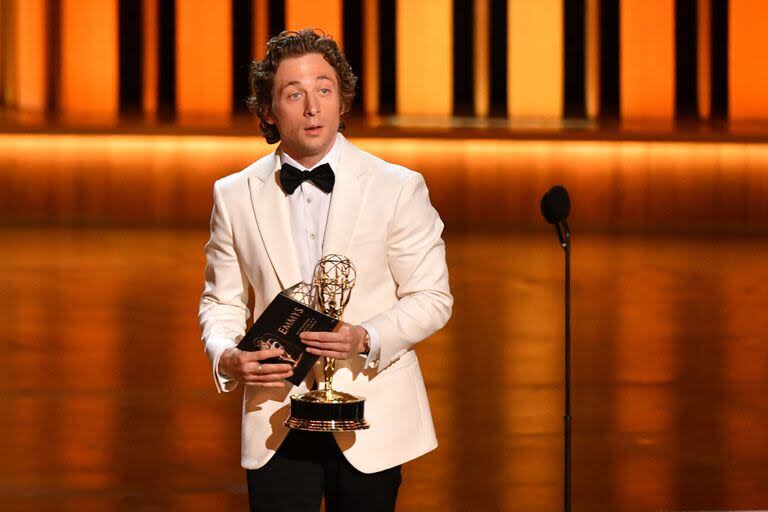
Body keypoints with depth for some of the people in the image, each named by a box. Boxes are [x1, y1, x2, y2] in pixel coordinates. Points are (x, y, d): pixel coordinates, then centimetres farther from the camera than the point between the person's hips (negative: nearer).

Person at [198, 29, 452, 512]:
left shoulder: (399, 188, -2)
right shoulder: (235, 196, 4)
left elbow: (432, 297, -1)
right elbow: (222, 301, 12)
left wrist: (367, 340, -18)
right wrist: (225, 356, -9)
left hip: (370, 422, -1)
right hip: (275, 419, 1)